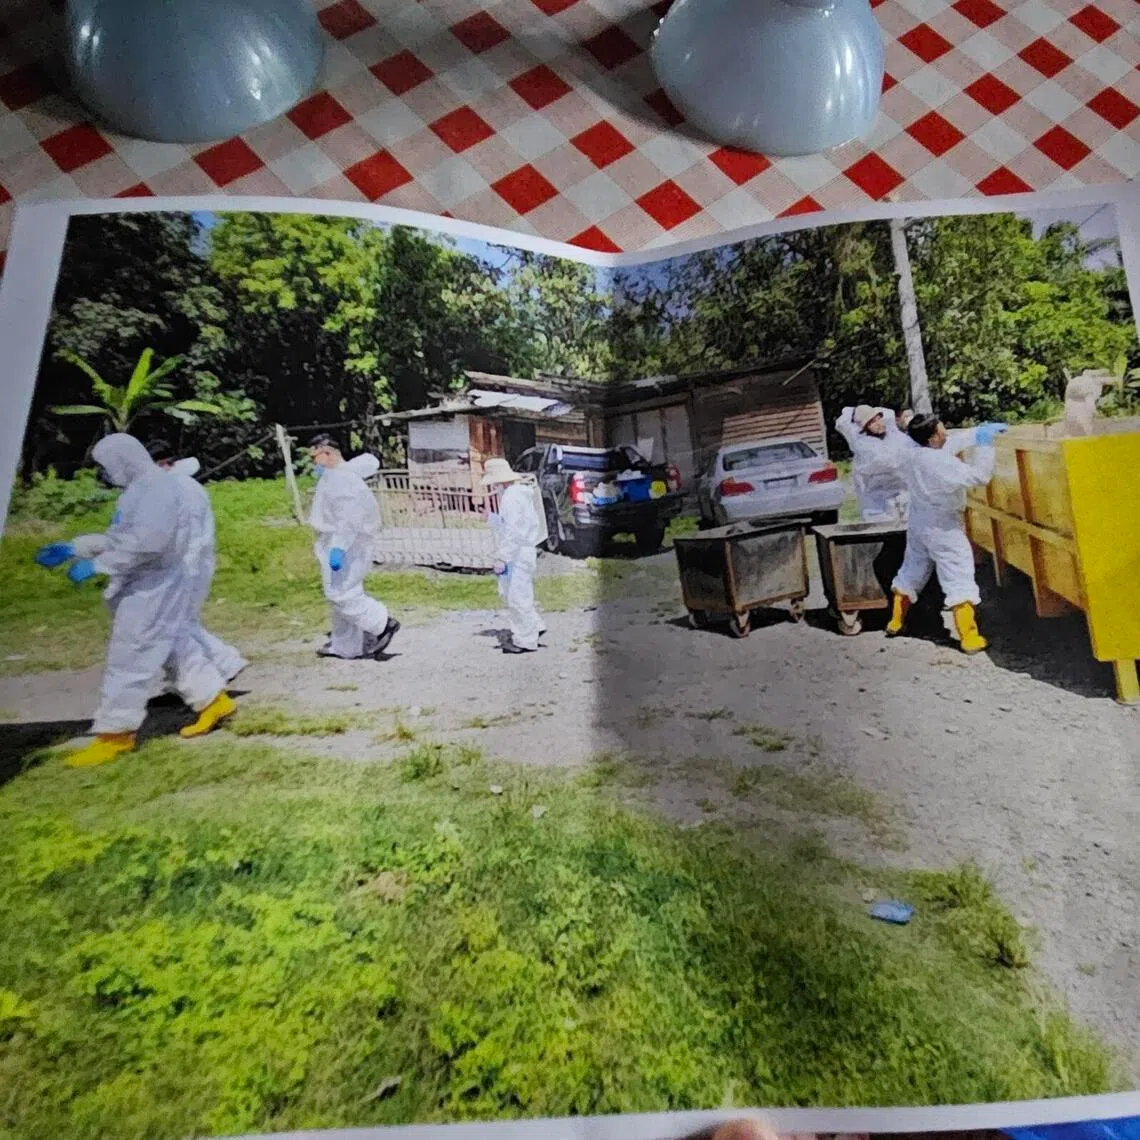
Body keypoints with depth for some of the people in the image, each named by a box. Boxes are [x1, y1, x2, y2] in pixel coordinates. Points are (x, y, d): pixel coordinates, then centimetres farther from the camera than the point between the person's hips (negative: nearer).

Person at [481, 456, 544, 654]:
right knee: (510, 593, 19)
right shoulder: (514, 493, 14)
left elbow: (513, 532, -24)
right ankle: (533, 627, 29)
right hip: (519, 553, 11)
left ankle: (526, 641, 9)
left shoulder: (511, 497, -18)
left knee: (517, 596, -2)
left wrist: (502, 558, -22)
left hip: (518, 554, -11)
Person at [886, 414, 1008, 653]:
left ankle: (896, 622, 30)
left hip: (918, 524, 8)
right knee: (959, 580, -3)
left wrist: (981, 434, 7)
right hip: (943, 528, -8)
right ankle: (969, 638, -1)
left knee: (911, 572, 20)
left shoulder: (915, 455, -1)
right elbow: (978, 477, -25)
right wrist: (984, 443, -20)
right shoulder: (941, 462, -26)